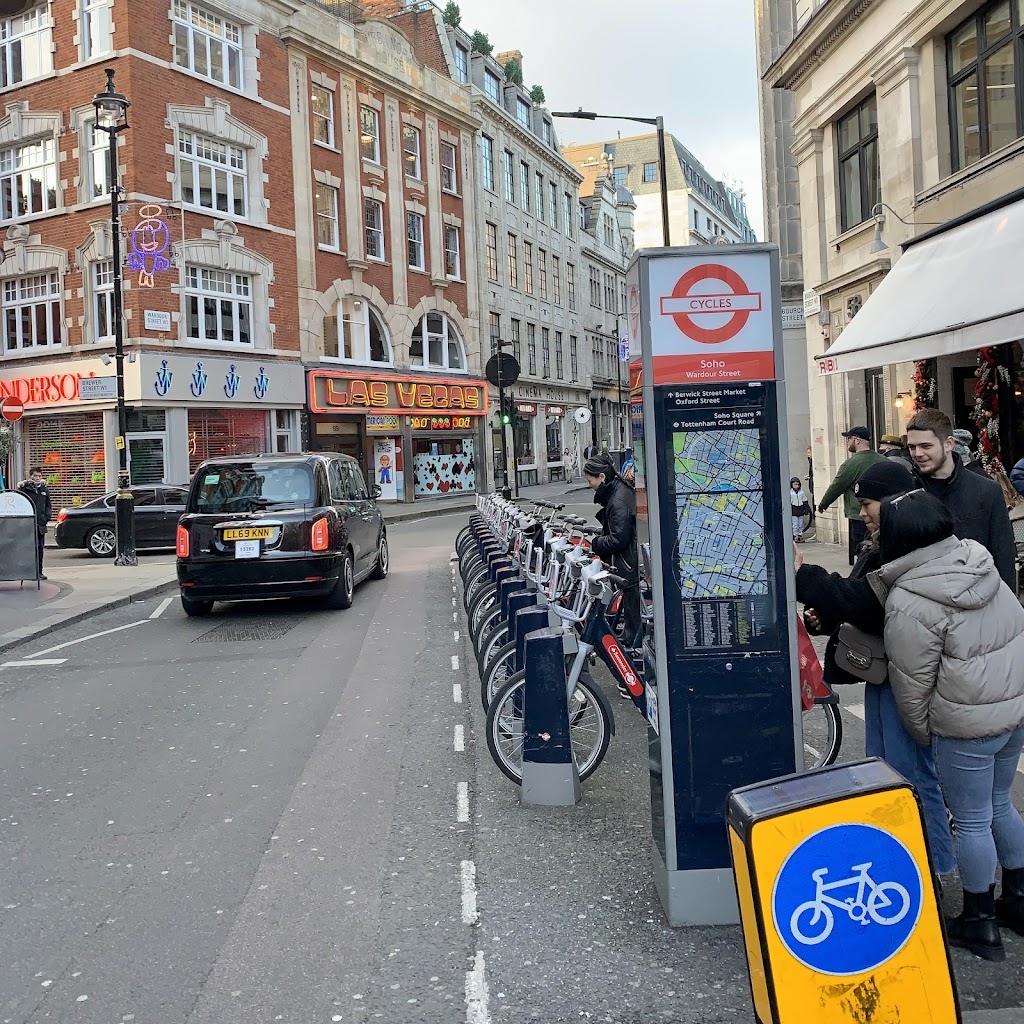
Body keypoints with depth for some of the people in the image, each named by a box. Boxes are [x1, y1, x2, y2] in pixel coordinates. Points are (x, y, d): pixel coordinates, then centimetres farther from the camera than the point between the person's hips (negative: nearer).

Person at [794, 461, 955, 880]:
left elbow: (865, 601, -29)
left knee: (912, 775, -1)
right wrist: (825, 617, 1)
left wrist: (803, 574, -25)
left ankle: (936, 865, 13)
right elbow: (859, 599, 19)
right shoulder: (882, 544, 12)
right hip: (882, 672, 11)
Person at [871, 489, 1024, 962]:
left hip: (968, 724, -8)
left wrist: (922, 730, 3)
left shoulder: (910, 604, -21)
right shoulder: (978, 561, -1)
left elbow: (913, 682, -14)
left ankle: (979, 922, 24)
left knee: (972, 821, 9)